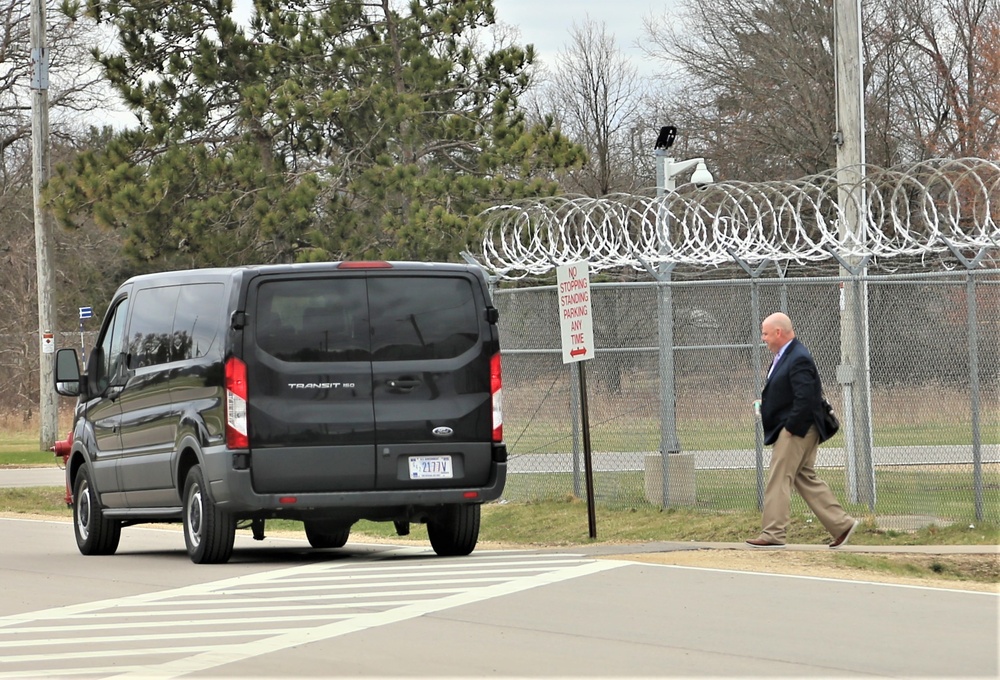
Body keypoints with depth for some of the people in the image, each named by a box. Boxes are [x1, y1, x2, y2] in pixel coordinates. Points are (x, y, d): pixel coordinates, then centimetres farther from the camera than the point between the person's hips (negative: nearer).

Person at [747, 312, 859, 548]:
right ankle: (841, 524, 13)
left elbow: (805, 398, -24)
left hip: (797, 431, -11)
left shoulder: (799, 360, -18)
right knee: (806, 478, 12)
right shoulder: (783, 357, 15)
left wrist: (790, 428, -21)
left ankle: (773, 534, -7)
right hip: (792, 429, 11)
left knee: (778, 479, -9)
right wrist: (764, 404, 9)